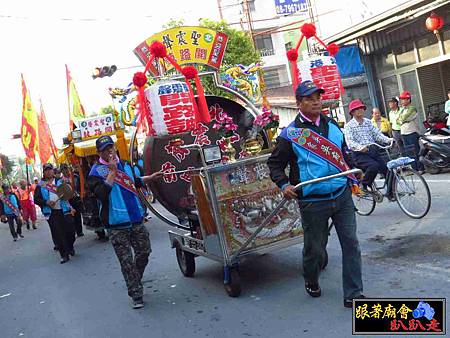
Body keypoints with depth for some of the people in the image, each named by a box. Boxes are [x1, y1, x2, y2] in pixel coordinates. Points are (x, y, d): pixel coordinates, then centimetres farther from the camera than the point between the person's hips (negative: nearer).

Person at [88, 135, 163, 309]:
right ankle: (136, 295, 7)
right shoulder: (96, 171, -6)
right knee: (127, 261, -2)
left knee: (144, 252, 12)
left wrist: (150, 177, 29)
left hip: (136, 219, 6)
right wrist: (112, 171, -21)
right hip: (116, 224, -6)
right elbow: (101, 193, -22)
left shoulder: (124, 165, 14)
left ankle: (135, 282, 34)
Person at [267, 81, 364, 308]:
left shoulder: (332, 126, 9)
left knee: (351, 244, 4)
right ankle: (311, 282, 39)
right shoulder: (290, 133, -6)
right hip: (313, 201, -4)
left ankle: (353, 295, 16)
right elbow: (274, 163, 1)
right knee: (315, 249, 9)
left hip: (342, 195, 4)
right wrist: (283, 185, -14)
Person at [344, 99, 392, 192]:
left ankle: (390, 192, 17)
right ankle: (364, 185, -8)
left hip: (373, 151, 6)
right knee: (374, 166, -31)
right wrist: (360, 147, -34)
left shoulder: (368, 122, 17)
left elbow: (377, 134, 10)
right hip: (360, 154, -6)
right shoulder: (349, 126, -1)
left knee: (388, 169, -4)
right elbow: (350, 142, -14)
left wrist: (388, 140, -9)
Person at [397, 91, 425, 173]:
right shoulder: (401, 109, 17)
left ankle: (420, 168, -1)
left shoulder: (412, 109, -9)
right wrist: (403, 121, -5)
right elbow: (397, 120, 12)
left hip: (412, 133, -8)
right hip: (404, 133, 8)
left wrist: (400, 120, 0)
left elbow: (403, 118, -19)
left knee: (416, 151, -6)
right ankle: (414, 168, 14)